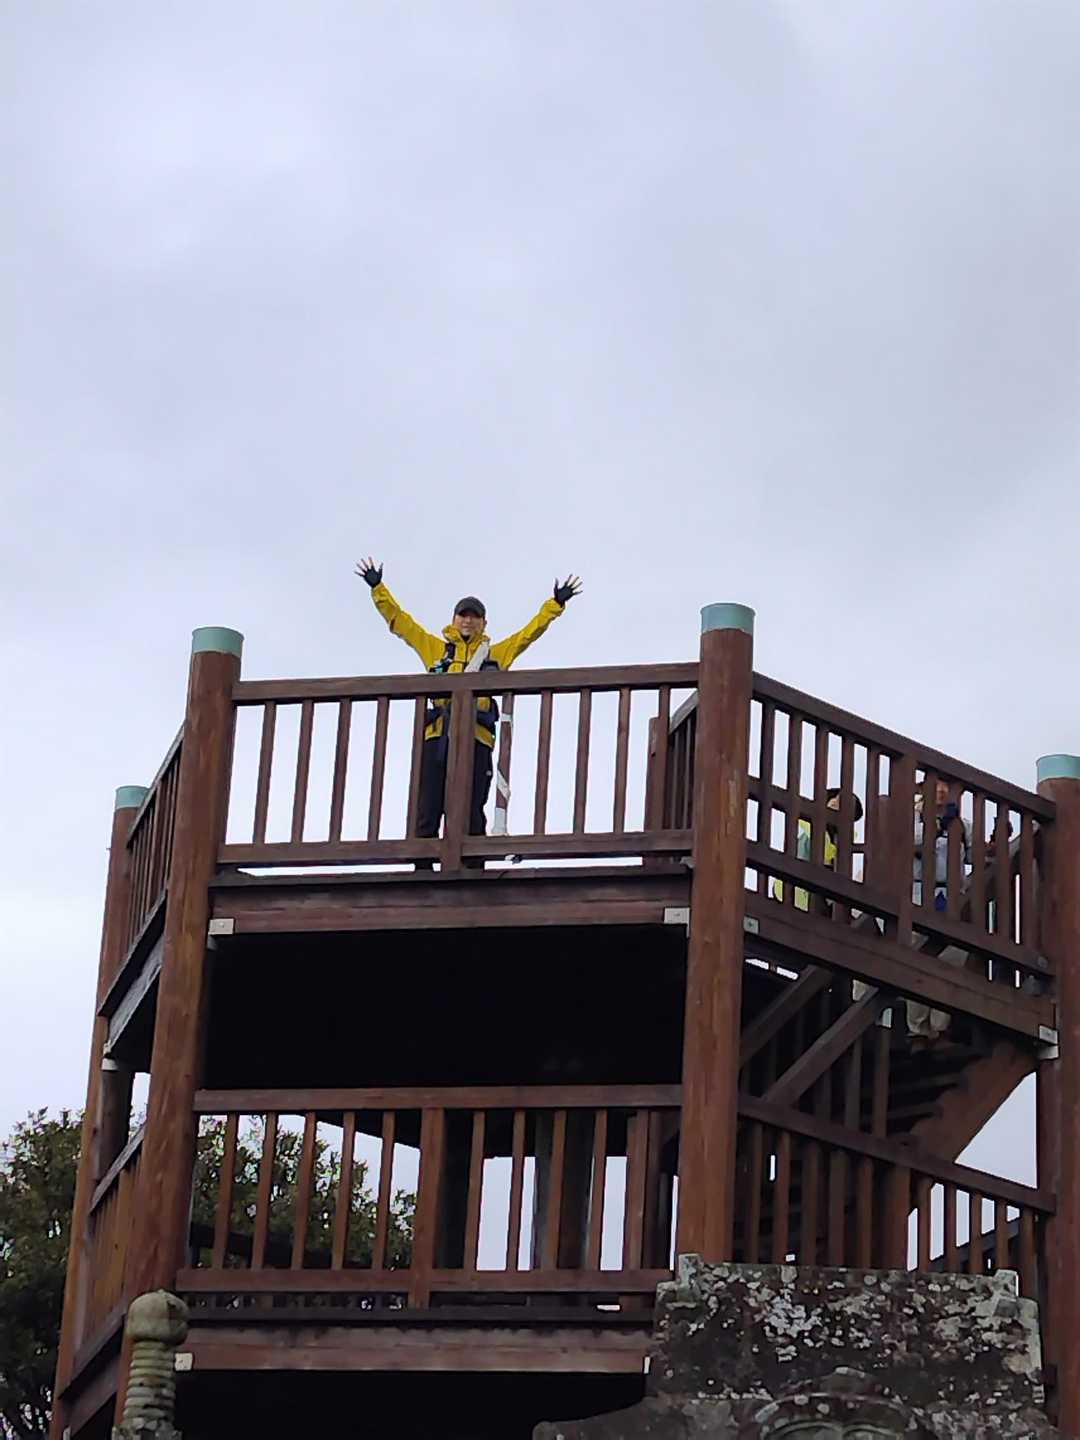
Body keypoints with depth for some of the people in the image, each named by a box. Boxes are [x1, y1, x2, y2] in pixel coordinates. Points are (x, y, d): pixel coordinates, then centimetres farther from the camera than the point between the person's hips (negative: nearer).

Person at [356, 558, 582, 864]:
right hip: (436, 737, 1)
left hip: (475, 738, -1)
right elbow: (399, 620, 25)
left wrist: (556, 603, 14)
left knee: (470, 814, -6)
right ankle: (423, 868, -6)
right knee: (427, 812, -4)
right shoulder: (436, 648, 25)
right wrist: (378, 589, 21)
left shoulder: (495, 654, 24)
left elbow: (531, 631, 21)